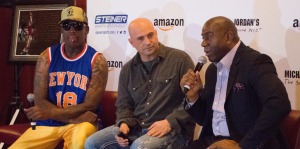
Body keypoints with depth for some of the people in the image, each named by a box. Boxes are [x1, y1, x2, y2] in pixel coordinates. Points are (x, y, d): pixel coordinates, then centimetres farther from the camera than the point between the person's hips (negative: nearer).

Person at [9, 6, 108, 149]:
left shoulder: (97, 60, -6)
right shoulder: (46, 57, 1)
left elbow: (89, 106, -11)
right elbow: (39, 101, -4)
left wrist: (50, 113, -22)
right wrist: (75, 117, -18)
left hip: (80, 122, -3)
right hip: (48, 123, 4)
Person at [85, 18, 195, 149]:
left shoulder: (180, 59, -3)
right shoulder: (128, 69, 13)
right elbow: (124, 105, 17)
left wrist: (169, 122, -18)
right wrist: (124, 123, -5)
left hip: (173, 129, -5)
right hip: (136, 127, 6)